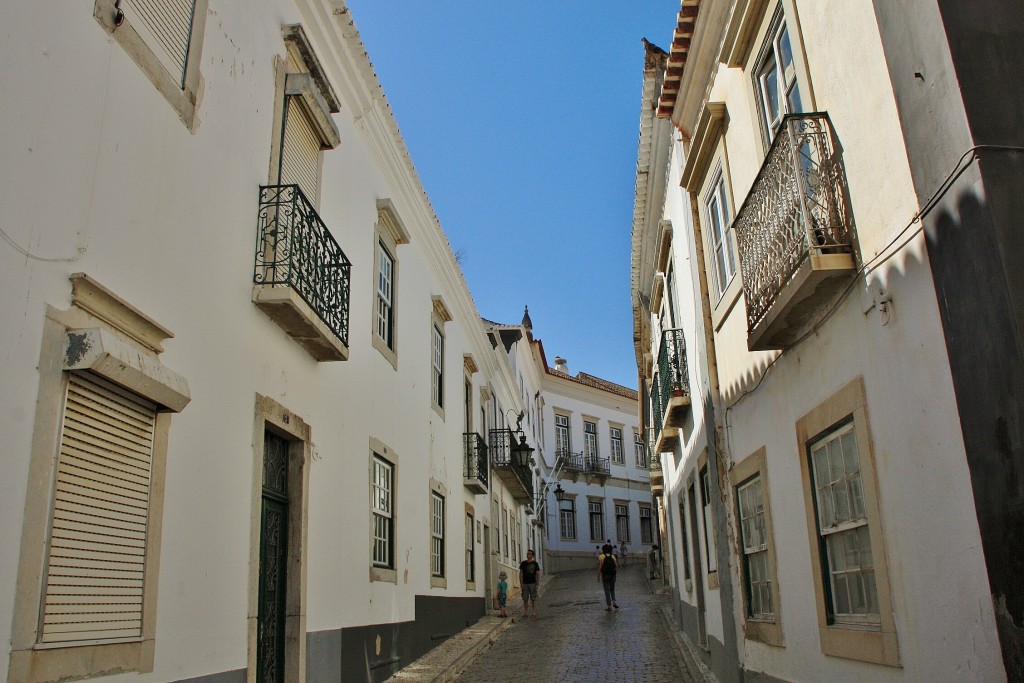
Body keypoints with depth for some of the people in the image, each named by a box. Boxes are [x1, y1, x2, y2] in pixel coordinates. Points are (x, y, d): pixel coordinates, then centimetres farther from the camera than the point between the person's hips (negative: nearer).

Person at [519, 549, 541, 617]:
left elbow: (538, 574, 2)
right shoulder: (523, 563, 4)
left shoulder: (535, 564, 1)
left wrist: (537, 584, -5)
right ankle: (526, 612, 9)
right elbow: (521, 574, 5)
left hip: (532, 583, -1)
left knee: (533, 599, 0)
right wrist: (521, 583, -3)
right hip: (525, 584, 1)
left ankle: (534, 612, 5)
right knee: (525, 599, 2)